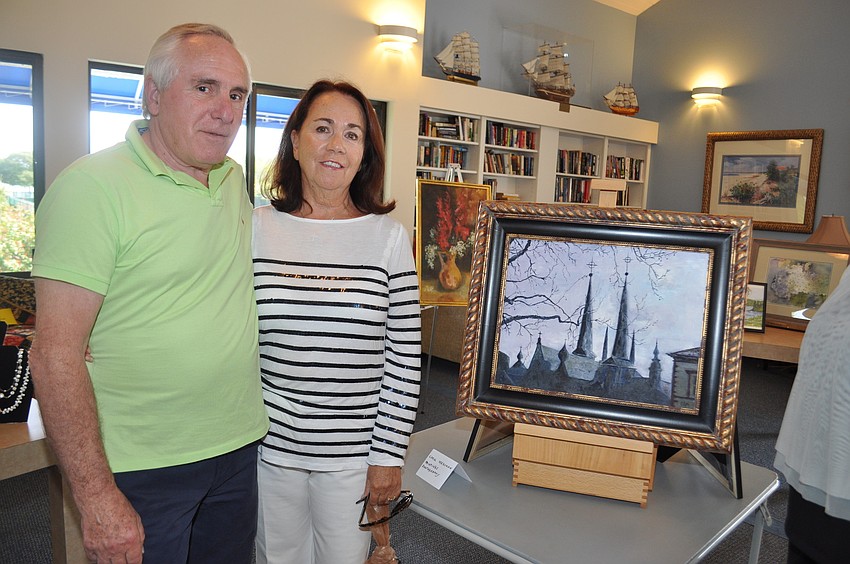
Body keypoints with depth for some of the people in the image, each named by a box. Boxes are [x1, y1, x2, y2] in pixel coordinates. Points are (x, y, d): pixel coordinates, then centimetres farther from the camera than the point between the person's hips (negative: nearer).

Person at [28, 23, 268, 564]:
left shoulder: (235, 180, 5)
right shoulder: (92, 185, -15)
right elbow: (56, 354, -18)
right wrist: (97, 497, -19)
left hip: (240, 448, 6)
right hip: (144, 469, -6)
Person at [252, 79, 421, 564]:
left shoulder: (388, 236, -7)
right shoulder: (256, 228, -3)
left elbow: (405, 356, -5)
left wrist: (389, 454, -4)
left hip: (353, 454, -1)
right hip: (270, 447, 1)